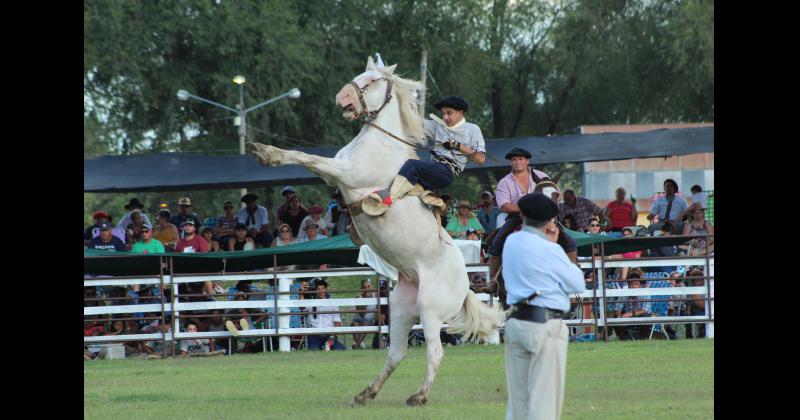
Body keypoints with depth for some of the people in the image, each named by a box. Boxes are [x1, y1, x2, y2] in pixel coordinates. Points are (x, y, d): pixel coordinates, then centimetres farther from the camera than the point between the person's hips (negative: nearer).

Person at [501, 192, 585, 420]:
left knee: (517, 396, 10)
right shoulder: (548, 250, -12)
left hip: (515, 322, 7)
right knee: (544, 398, -4)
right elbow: (577, 284, -2)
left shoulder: (511, 242, 8)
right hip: (545, 325, -7)